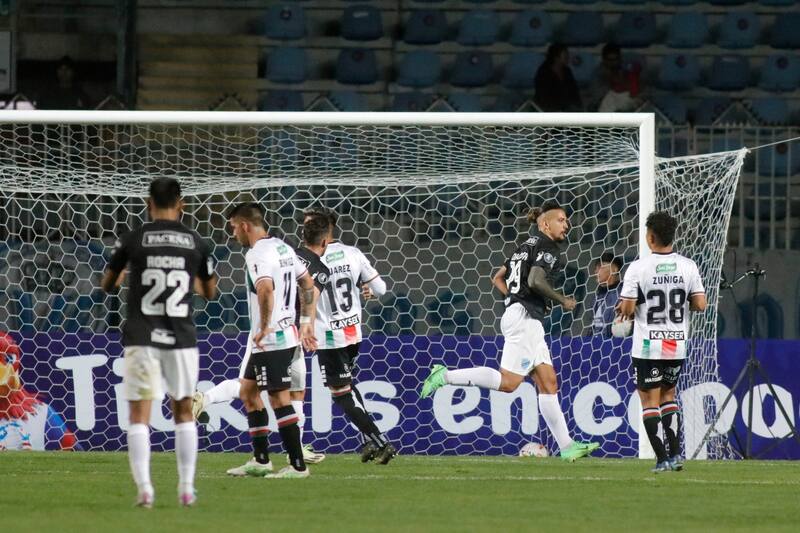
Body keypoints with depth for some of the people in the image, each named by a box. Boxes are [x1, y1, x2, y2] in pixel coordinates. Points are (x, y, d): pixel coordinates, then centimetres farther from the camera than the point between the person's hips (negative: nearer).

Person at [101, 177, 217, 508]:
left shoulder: (132, 240, -2)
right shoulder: (196, 243, 4)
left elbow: (107, 285, 11)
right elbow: (209, 292, 18)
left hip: (141, 340, -2)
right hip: (182, 338, 2)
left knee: (139, 415, 0)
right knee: (183, 412, 15)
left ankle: (144, 489, -12)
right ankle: (186, 488, 12)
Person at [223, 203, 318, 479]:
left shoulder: (257, 254, -16)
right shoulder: (282, 247, 14)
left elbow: (265, 289, -33)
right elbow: (308, 283, 22)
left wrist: (264, 327, -23)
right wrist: (307, 322, 24)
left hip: (270, 340, -10)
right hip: (288, 333, 10)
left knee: (280, 400, -6)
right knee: (248, 392, 18)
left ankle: (297, 465, -5)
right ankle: (260, 460, 20)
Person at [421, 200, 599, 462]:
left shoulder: (528, 246, 21)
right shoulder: (547, 247, -6)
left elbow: (497, 278, 25)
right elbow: (536, 280, -22)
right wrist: (562, 301, -10)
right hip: (525, 316, -10)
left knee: (548, 383, 7)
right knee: (508, 382, -14)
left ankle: (566, 446, 5)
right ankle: (445, 376, -12)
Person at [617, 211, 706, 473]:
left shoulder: (638, 268, -12)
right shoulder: (688, 266, -2)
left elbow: (627, 309, -13)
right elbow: (700, 304, -2)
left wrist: (623, 306, 10)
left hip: (648, 347, -4)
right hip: (678, 345, 4)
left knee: (650, 400, 5)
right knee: (668, 395, 20)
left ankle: (662, 458, -1)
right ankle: (675, 454, 11)